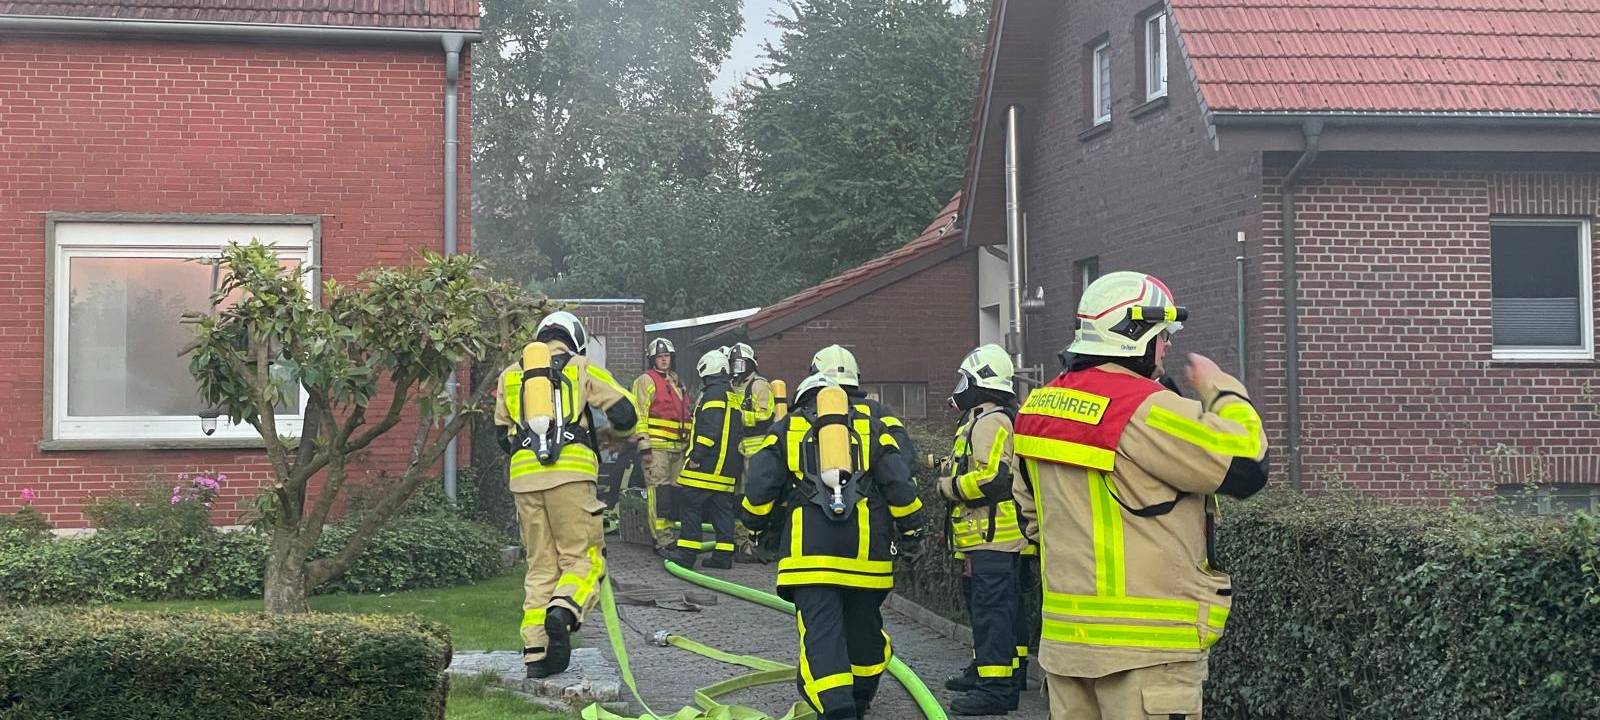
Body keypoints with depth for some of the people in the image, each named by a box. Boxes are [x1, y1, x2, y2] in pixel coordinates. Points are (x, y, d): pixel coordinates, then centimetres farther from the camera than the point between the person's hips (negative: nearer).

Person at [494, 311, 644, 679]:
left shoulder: (511, 375, 23)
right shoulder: (582, 368, 12)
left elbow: (503, 436, 27)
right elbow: (624, 413, 5)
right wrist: (640, 440, 26)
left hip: (524, 476, 4)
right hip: (571, 472, -4)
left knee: (540, 565, 11)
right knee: (582, 556, 3)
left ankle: (535, 652, 5)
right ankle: (564, 610, -26)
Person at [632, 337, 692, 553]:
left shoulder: (677, 383, 23)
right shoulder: (646, 380, 0)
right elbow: (639, 414, -8)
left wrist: (688, 443, 24)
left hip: (677, 447, 8)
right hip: (656, 446, -8)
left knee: (673, 491, 11)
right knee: (659, 491, -12)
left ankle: (670, 533, 19)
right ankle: (663, 539, -15)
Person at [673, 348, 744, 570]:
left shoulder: (713, 393, -9)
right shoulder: (732, 396, 20)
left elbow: (710, 429, -20)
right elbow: (738, 432, 22)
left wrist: (696, 455, -20)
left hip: (707, 466, -9)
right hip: (728, 468, 9)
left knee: (689, 506, -5)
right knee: (722, 509, 10)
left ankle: (687, 554, -9)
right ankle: (724, 555, 9)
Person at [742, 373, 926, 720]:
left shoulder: (786, 429, 15)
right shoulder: (872, 427, 19)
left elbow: (758, 487, 8)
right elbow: (900, 485, 11)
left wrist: (759, 526, 24)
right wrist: (911, 532, 18)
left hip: (809, 545, -2)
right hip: (867, 545, 2)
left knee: (820, 629, -5)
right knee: (863, 626, 17)